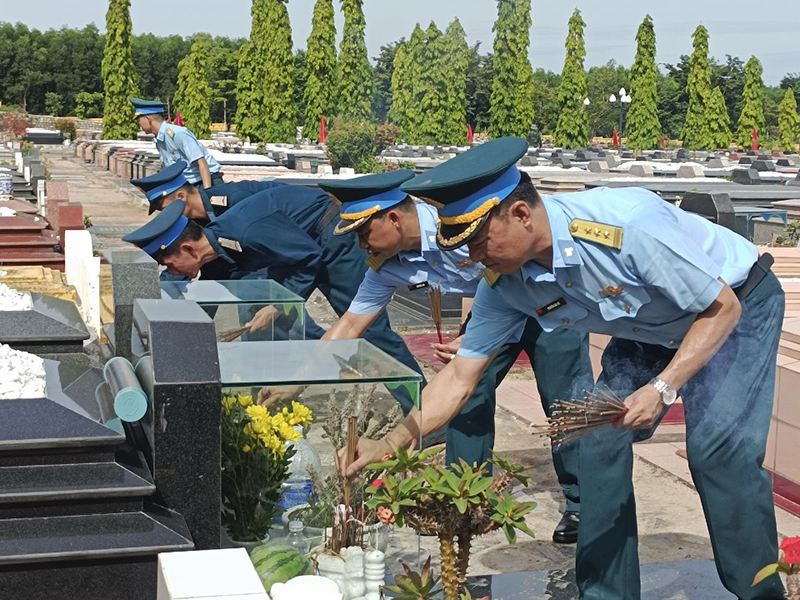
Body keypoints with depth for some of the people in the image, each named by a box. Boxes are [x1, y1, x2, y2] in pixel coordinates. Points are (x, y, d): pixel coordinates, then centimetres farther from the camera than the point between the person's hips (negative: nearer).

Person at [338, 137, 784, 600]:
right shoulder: (505, 285, -17)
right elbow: (460, 376, -10)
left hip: (740, 306, -6)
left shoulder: (628, 226, -38)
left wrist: (662, 388, -34)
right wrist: (391, 443, -20)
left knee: (718, 449, -20)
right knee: (601, 440, -5)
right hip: (650, 330, 6)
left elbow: (722, 307, -27)